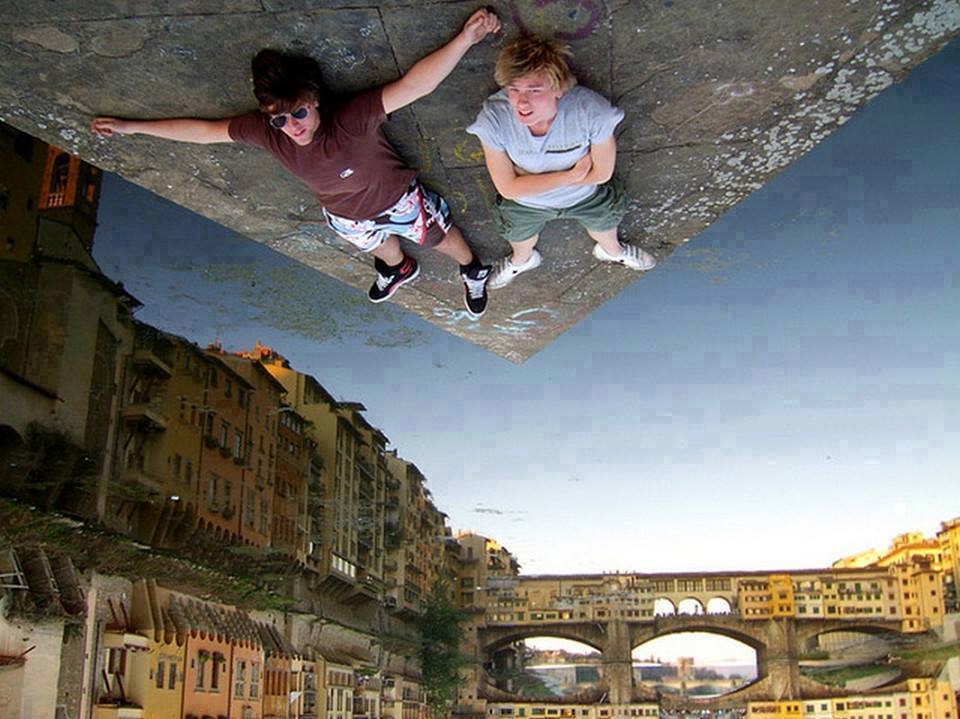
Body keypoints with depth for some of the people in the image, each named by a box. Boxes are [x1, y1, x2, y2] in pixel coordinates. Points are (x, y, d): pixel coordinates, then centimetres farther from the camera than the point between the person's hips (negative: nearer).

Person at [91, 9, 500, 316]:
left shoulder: (351, 118, -43)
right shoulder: (265, 131, -29)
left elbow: (414, 85, -54)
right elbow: (205, 130, -16)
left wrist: (465, 39, -68)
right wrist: (131, 127, -9)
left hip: (398, 199, -4)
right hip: (346, 217, 4)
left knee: (440, 237, 25)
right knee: (380, 246, 36)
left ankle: (473, 272, 59)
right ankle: (398, 269, 73)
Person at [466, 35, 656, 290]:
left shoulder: (592, 111, -42)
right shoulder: (493, 119, -40)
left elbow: (601, 173, -26)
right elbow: (508, 188, -29)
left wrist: (532, 176, -23)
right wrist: (570, 175, -31)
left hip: (587, 196, 0)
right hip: (524, 204, 0)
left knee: (602, 223, 32)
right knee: (521, 237, 33)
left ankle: (612, 251, 70)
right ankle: (522, 260, 71)